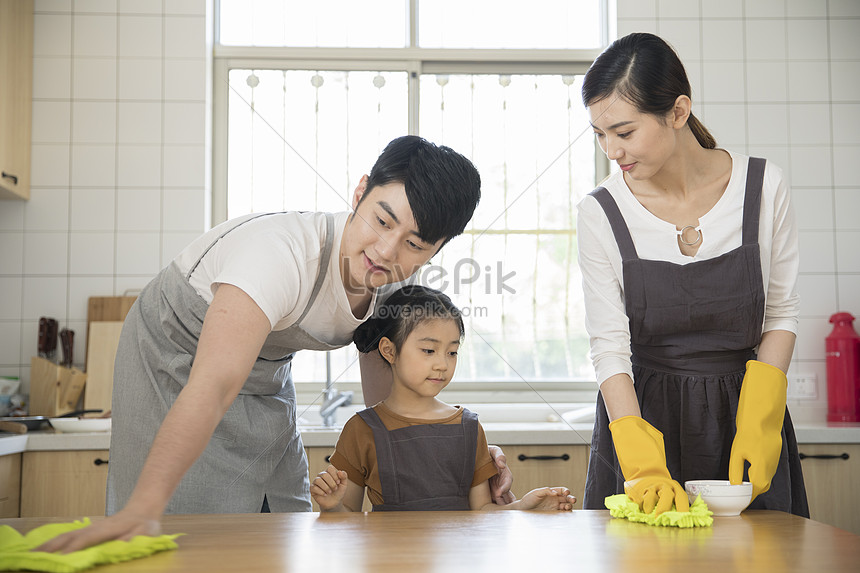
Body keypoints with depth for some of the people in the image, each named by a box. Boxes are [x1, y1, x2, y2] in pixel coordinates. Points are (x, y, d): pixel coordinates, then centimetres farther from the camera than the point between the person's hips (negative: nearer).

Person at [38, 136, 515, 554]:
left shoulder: (394, 283, -15)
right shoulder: (287, 253, -39)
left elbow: (384, 397, -4)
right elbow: (212, 385, -50)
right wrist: (142, 508, -60)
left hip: (265, 375, 7)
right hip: (174, 360, -6)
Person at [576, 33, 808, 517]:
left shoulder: (763, 187, -7)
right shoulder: (600, 214, -10)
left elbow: (781, 314, -1)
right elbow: (610, 347, -12)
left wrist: (757, 425, -12)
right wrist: (643, 461, -24)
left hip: (747, 410, 1)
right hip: (644, 415, 0)